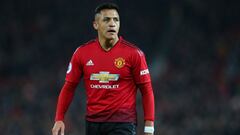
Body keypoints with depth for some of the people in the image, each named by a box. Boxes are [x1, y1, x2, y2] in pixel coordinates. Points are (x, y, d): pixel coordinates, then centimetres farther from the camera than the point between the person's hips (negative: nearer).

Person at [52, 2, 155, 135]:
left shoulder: (134, 53, -6)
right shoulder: (82, 53, 2)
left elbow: (146, 90, -2)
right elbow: (69, 87, 9)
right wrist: (59, 119, 0)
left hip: (122, 123, -4)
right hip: (93, 123, 4)